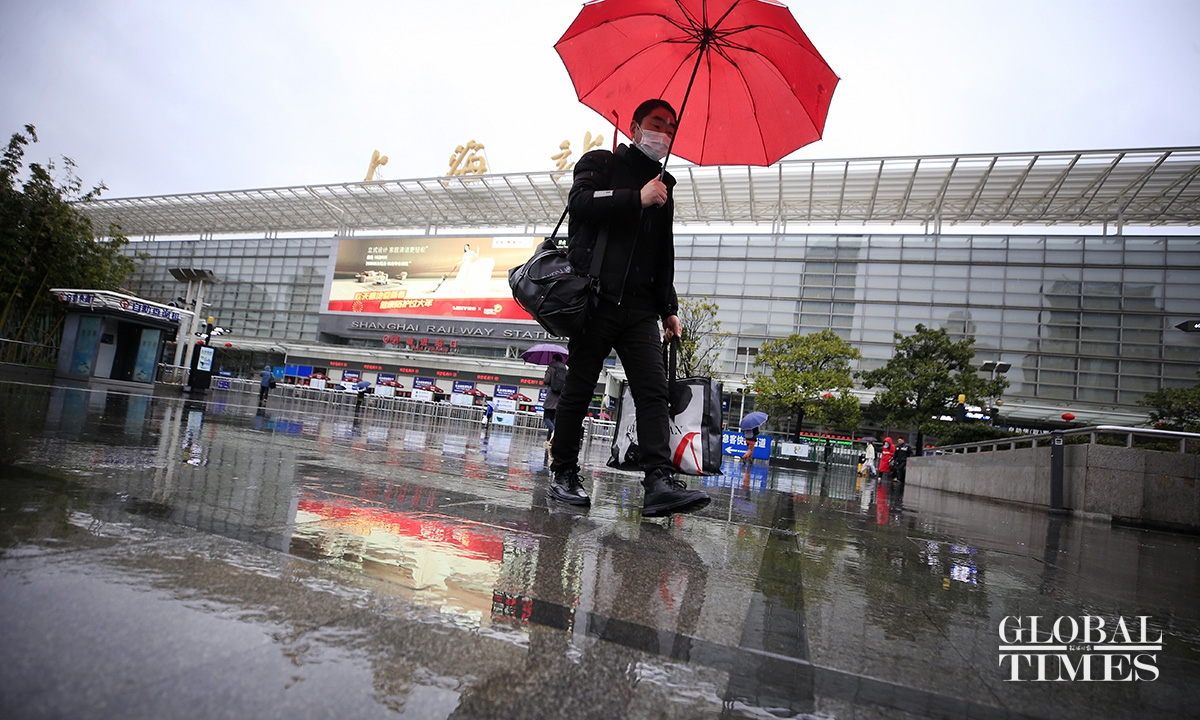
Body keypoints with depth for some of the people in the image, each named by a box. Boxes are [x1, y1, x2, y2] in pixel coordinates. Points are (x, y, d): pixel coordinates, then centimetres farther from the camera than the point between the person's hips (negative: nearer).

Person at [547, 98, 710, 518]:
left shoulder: (663, 187, 26)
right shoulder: (601, 163, 11)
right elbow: (580, 201, -11)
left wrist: (668, 308, 18)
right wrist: (637, 199, -11)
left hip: (640, 309, 5)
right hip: (596, 299, -5)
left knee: (654, 391, -9)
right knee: (579, 389, 0)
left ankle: (659, 483, -14)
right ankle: (563, 474, 11)